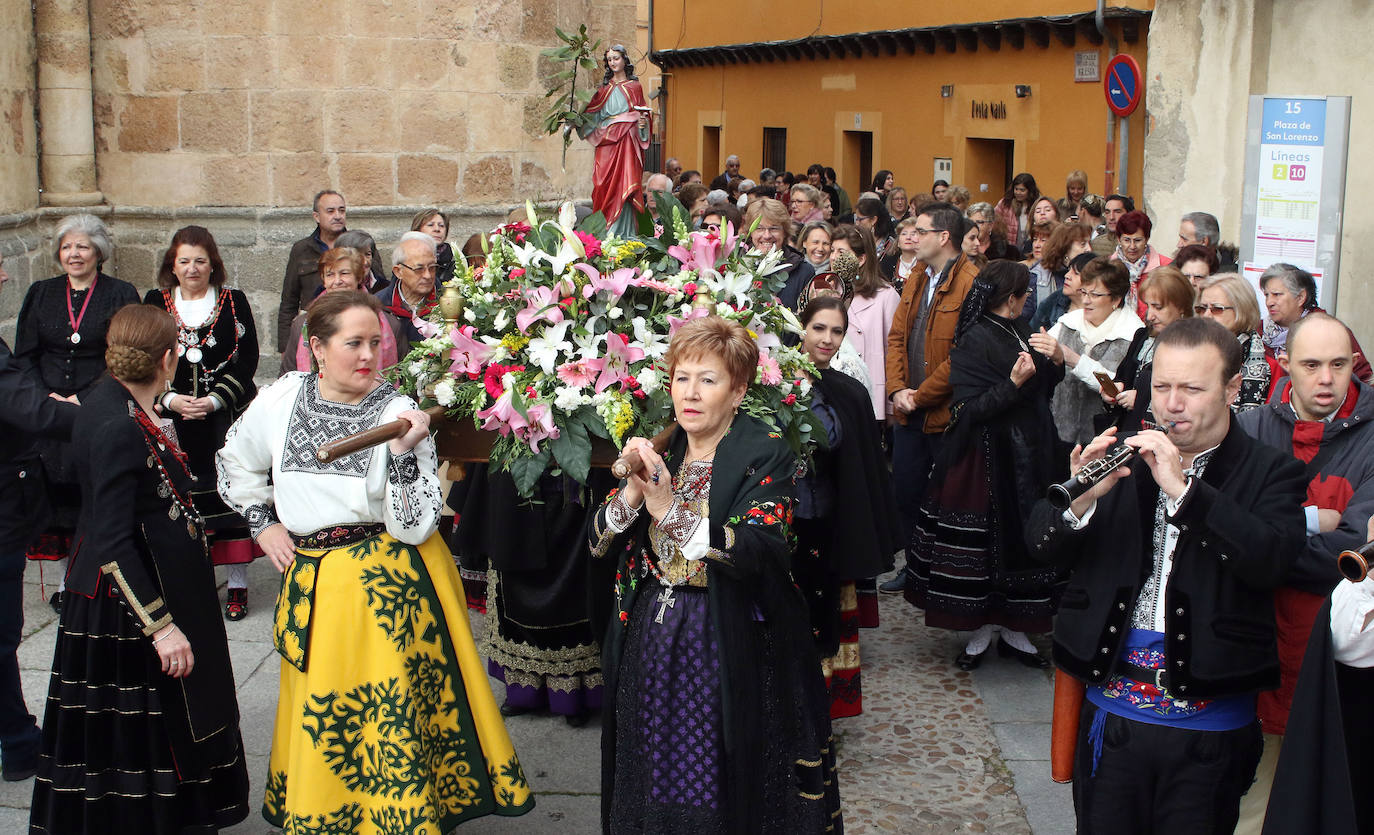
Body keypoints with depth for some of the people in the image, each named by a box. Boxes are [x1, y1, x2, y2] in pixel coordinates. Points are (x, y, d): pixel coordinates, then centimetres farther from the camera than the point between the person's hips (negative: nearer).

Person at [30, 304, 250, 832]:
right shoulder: (118, 428, -26)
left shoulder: (113, 400, 2)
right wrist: (161, 626, -25)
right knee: (133, 729, 2)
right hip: (129, 597, -10)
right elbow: (113, 544, -26)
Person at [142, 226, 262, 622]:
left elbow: (247, 359, 0)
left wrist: (214, 400, -11)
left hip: (226, 417, -1)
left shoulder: (234, 302, 4)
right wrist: (170, 399, -9)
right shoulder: (155, 303, 8)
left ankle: (237, 584, 6)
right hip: (173, 419, 1)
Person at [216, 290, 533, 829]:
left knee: (391, 722, 0)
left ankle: (403, 816, 17)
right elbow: (235, 464, 21)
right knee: (317, 721, 12)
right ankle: (311, 814, 31)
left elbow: (414, 527, -14)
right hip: (311, 588, 3)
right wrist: (263, 524, 12)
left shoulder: (398, 413, -9)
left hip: (388, 588, -3)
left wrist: (403, 453, -24)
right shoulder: (280, 400, -1)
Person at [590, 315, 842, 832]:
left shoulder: (765, 456, -9)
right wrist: (632, 493, -18)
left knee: (719, 787, 4)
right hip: (650, 647, 5)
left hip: (728, 649, -4)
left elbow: (761, 553, -24)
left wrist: (672, 511, -32)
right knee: (657, 782, 14)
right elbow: (599, 544, 1)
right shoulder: (657, 450, 6)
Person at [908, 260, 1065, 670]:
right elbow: (970, 407, -18)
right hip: (988, 456, -7)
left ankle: (1013, 629, 18)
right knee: (984, 543, -1)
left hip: (1028, 455, 7)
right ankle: (981, 629, 13)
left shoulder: (1020, 331, 11)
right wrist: (1014, 383, -28)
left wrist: (1057, 359, 2)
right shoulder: (974, 340, -11)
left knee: (1024, 538, 8)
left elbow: (1045, 386, 20)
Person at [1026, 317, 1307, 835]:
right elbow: (1044, 547, -1)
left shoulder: (1270, 472, -3)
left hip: (1209, 724, -2)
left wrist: (1182, 487, -27)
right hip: (1111, 710, 3)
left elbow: (1272, 559, -21)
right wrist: (1082, 498, -22)